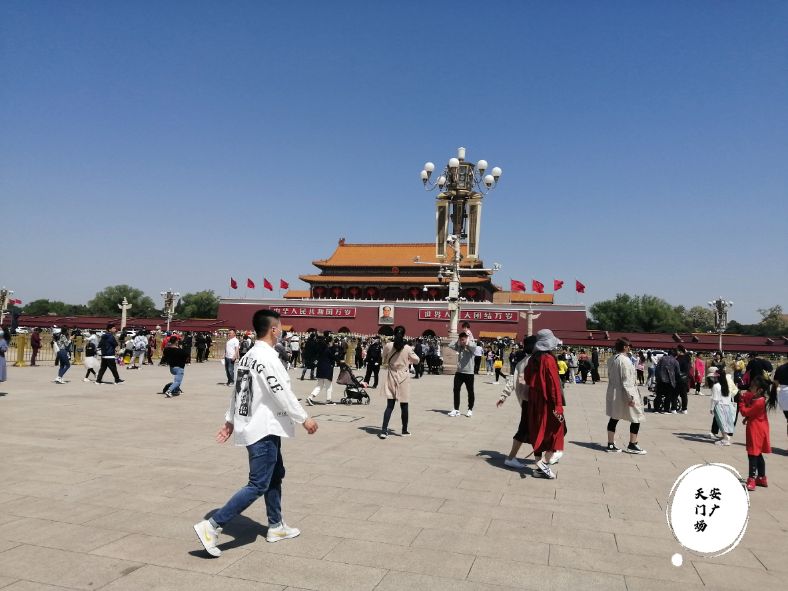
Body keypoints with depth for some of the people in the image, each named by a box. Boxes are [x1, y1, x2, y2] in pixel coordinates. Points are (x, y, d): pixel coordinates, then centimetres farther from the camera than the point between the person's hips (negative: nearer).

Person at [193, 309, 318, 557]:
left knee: (276, 474, 20)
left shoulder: (247, 357, 9)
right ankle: (212, 526, -6)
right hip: (264, 430, -10)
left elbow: (237, 390, 15)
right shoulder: (267, 358, -20)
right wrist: (304, 419, -11)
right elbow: (282, 394, -20)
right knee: (258, 485, -6)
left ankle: (276, 526, 30)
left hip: (261, 427, 10)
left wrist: (230, 421, 21)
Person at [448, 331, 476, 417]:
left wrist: (468, 339, -13)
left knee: (470, 392, 7)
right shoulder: (459, 347, 8)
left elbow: (473, 345, -30)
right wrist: (457, 340, -1)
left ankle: (470, 409, 21)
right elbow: (450, 345, -3)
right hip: (459, 372, 4)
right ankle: (456, 410, 10)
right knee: (456, 390, 2)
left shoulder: (471, 348, -7)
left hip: (469, 373, -4)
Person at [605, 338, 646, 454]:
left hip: (613, 393, 9)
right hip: (623, 394, -9)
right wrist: (631, 397, -20)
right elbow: (626, 380, -21)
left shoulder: (611, 360, 7)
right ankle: (632, 445, 12)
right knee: (636, 418, 6)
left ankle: (611, 444, 17)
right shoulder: (624, 360, -19)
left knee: (614, 418, 13)